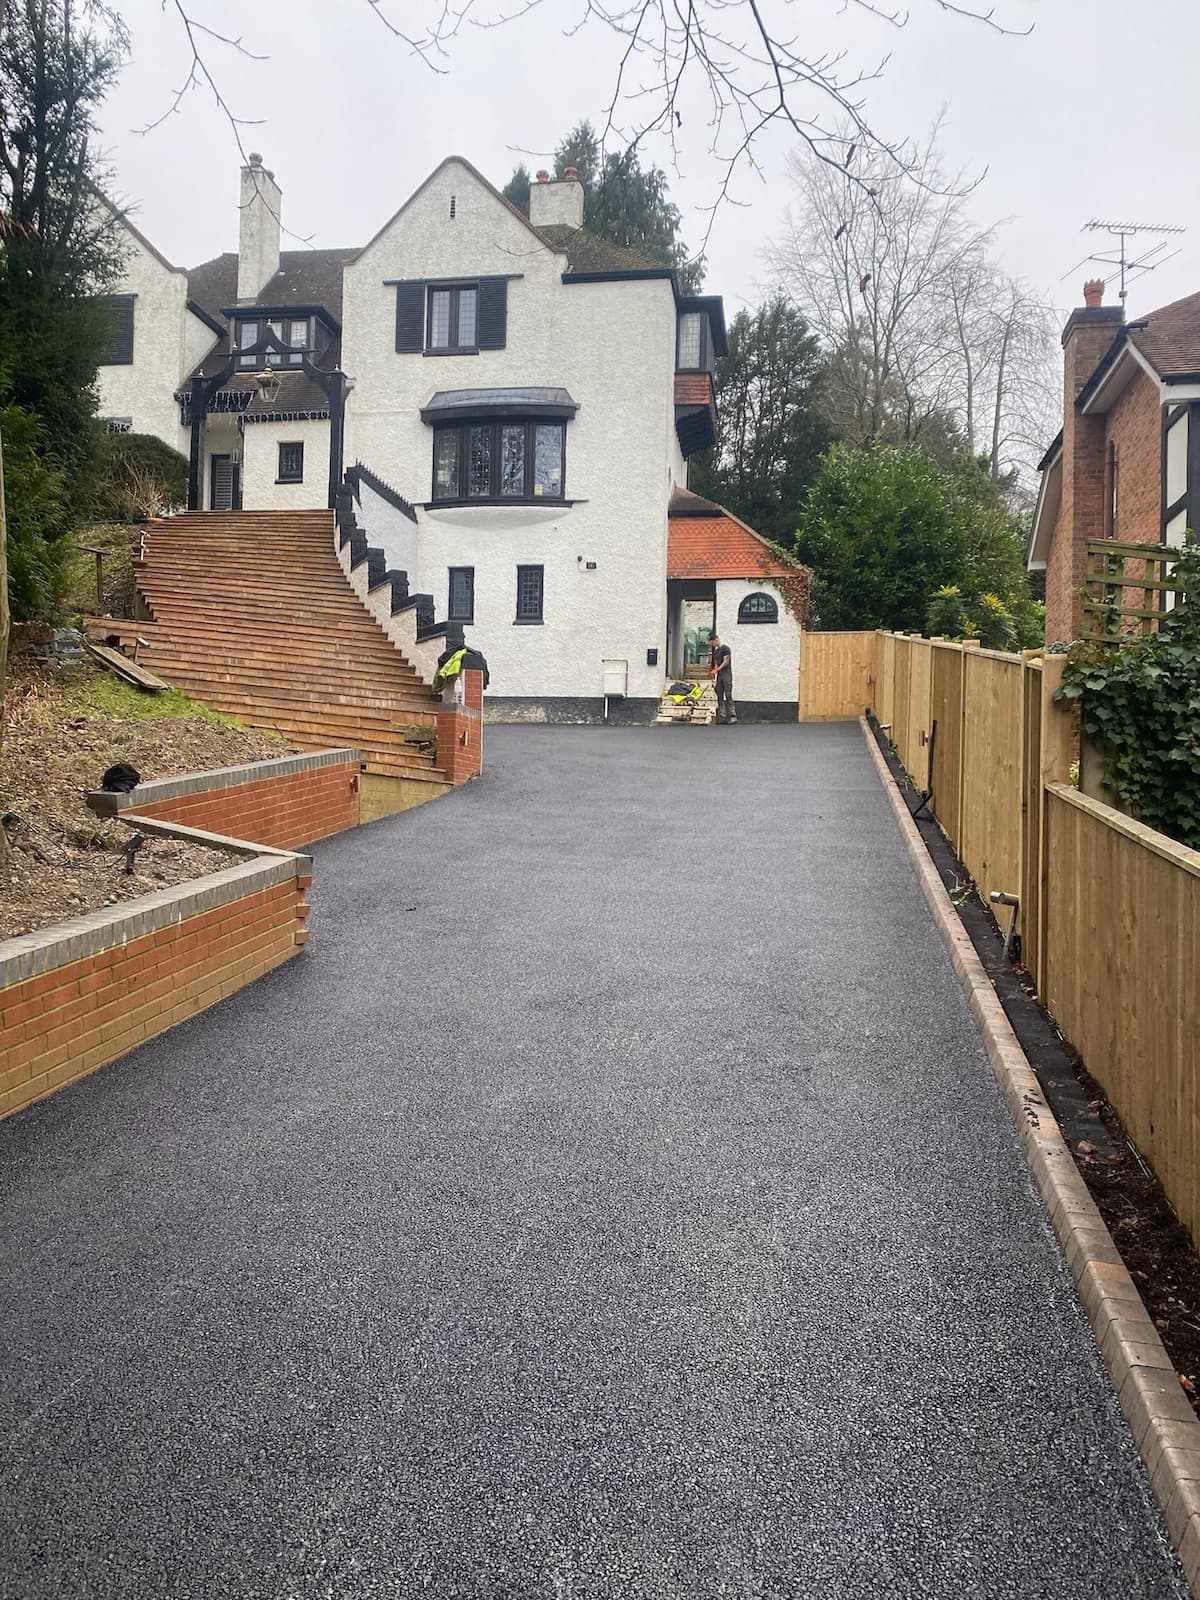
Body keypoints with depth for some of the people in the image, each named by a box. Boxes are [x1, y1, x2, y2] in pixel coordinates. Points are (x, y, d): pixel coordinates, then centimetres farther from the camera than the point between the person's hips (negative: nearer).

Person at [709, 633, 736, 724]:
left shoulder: (725, 648, -4)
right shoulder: (715, 651, 20)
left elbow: (726, 662, -12)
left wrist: (717, 669, -20)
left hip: (726, 674, -8)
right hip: (718, 676, 8)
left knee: (728, 696, -12)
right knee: (720, 697, 3)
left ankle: (732, 716, -14)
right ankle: (723, 717, 3)